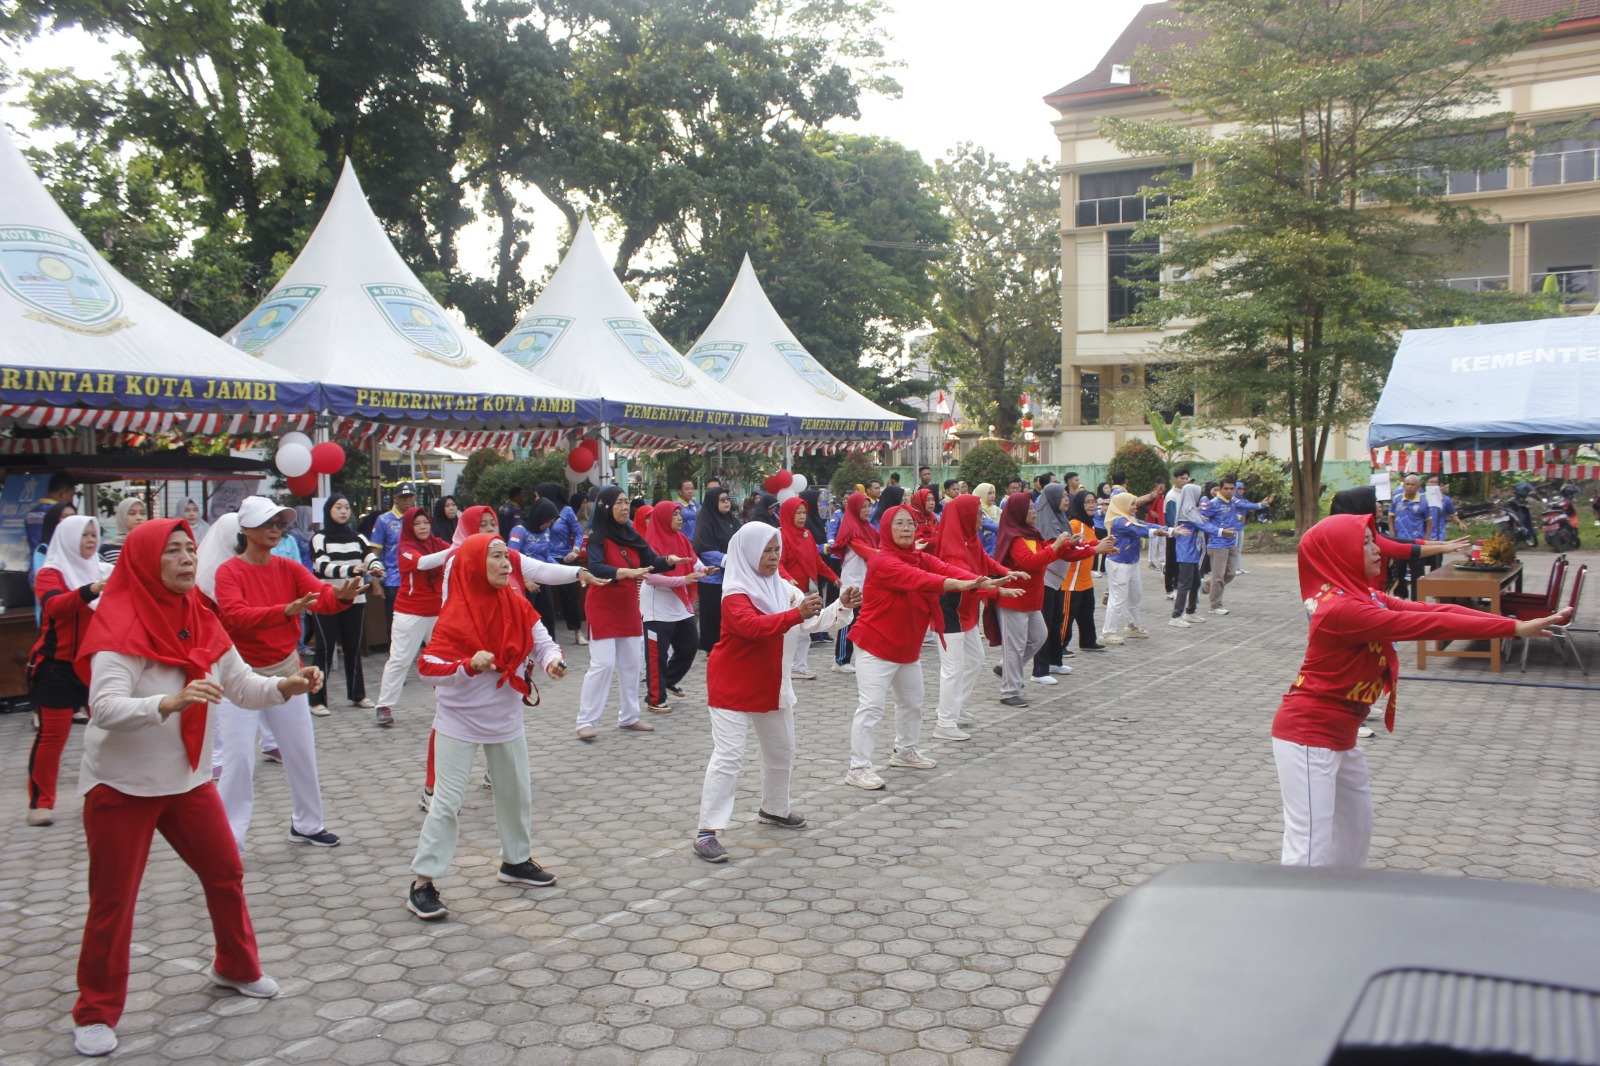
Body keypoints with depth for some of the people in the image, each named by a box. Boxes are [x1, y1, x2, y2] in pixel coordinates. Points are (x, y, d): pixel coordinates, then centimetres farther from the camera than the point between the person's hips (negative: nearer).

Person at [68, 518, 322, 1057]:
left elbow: (241, 684, 1)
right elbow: (105, 708, -30)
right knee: (113, 901, 2)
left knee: (225, 873, 13)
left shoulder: (200, 619, 1)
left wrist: (286, 685, -18)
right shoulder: (119, 627, -20)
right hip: (122, 784, -6)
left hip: (187, 777, 6)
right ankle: (95, 1013, 18)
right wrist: (169, 702, -46)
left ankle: (236, 967, 34)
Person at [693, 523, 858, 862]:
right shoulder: (736, 592, -18)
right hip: (733, 686, -8)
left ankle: (774, 809, 41)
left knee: (781, 751, 20)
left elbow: (813, 619, 3)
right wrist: (795, 614, -47)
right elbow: (753, 625, -36)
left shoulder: (782, 587, 4)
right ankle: (707, 831, -8)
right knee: (728, 756, -12)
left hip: (771, 684, 8)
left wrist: (842, 606, -14)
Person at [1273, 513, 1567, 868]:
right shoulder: (1340, 609, -24)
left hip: (1340, 735, 10)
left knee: (1355, 831, 21)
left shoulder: (1366, 597, 6)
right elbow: (1426, 624, -26)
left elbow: (1434, 610, 0)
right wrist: (1515, 628, -23)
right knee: (1311, 852, -9)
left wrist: (1520, 624, -7)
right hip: (1308, 736, -10)